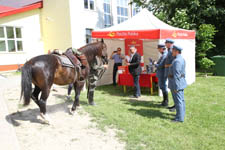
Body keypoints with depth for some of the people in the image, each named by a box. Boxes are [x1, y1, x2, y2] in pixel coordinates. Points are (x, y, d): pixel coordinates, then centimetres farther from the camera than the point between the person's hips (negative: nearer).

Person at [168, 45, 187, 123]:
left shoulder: (177, 61, -21)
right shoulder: (181, 59, 12)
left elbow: (176, 75, -24)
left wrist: (175, 87, -22)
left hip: (176, 83, -10)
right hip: (181, 82, 10)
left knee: (178, 100, -3)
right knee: (181, 99, 17)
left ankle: (179, 118, 4)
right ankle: (181, 114, 29)